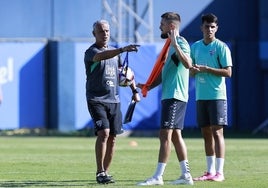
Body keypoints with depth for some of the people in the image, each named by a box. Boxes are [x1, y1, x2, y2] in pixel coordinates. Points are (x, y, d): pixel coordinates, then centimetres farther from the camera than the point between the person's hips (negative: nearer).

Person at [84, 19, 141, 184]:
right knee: (103, 133, -19)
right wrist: (123, 50, -44)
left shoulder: (114, 51, 16)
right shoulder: (91, 52, -7)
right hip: (96, 99, -6)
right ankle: (100, 173, -14)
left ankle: (105, 172, 14)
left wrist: (135, 90, 16)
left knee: (112, 138, 3)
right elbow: (102, 56, -30)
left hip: (114, 100, 6)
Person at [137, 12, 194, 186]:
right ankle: (186, 175, 12)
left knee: (165, 135, -12)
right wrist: (149, 86, 15)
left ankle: (158, 177, -13)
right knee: (176, 135, 10)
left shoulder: (180, 43, -12)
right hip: (170, 95, 10)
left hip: (175, 96, -10)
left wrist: (175, 44, -36)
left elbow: (188, 64, -31)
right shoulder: (171, 45, 19)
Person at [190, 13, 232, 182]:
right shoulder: (195, 47, 13)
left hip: (217, 95, -6)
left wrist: (206, 69, -16)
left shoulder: (221, 47, -4)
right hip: (201, 96, 6)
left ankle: (219, 172, -7)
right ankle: (210, 171, 12)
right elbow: (191, 70, 19)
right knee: (206, 133, 7)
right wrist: (193, 70, -5)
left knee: (217, 131, -7)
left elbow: (228, 72, -10)